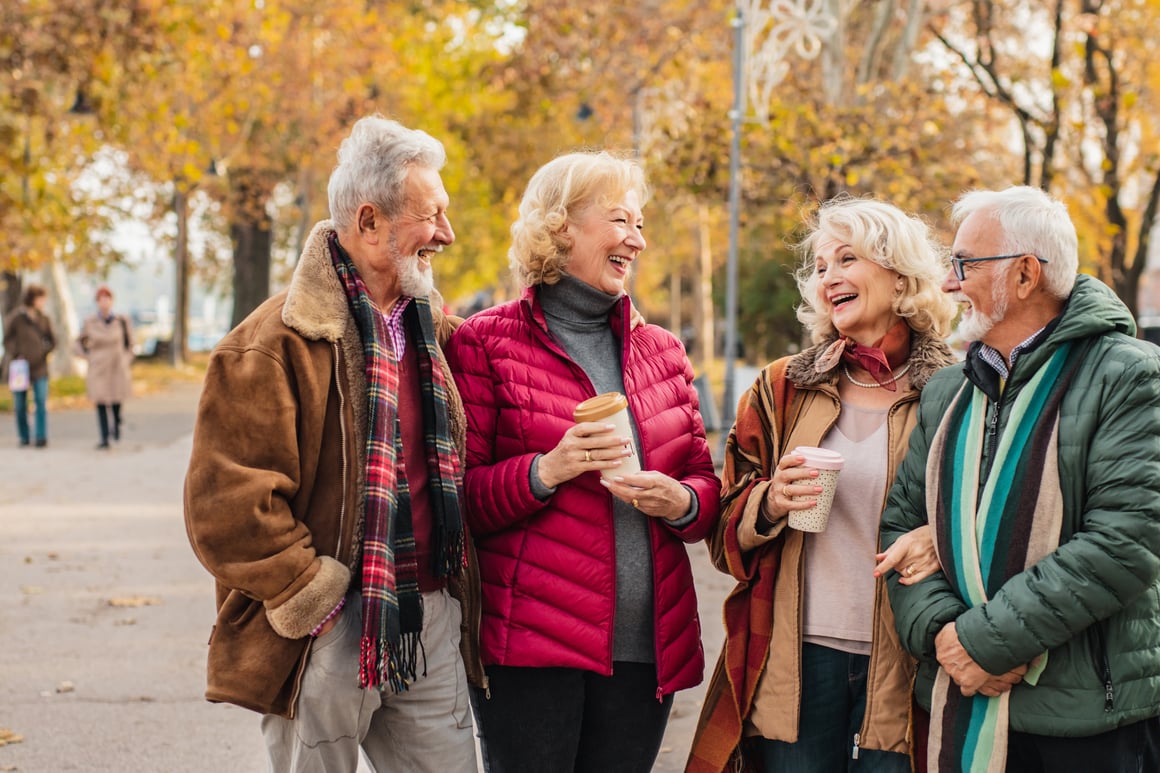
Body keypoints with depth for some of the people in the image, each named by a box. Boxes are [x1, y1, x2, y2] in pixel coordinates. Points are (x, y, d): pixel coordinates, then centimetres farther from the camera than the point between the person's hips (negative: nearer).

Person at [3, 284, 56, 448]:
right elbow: (8, 341, 1)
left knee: (41, 402, -8)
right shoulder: (14, 318, -1)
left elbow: (51, 341, 13)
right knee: (20, 405, 3)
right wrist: (16, 356, -13)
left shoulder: (43, 319, 8)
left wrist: (43, 351, -3)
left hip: (39, 368, 2)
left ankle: (41, 437, -7)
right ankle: (24, 438, 12)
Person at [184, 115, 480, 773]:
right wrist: (313, 597, -14)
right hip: (330, 637, -6)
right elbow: (226, 500, -17)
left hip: (433, 625, 6)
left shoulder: (434, 329, 12)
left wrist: (458, 584, 12)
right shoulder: (277, 342, -12)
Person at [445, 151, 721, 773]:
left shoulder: (661, 351, 15)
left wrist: (681, 502, -7)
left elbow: (705, 482, 16)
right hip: (530, 645, -4)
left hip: (647, 648, 5)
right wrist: (544, 473, -20)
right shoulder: (486, 343, -1)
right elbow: (455, 497, -3)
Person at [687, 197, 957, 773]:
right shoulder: (781, 390, 8)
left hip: (901, 667, -1)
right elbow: (726, 529, 10)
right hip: (797, 659, 2)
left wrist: (945, 542, -16)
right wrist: (771, 504, -11)